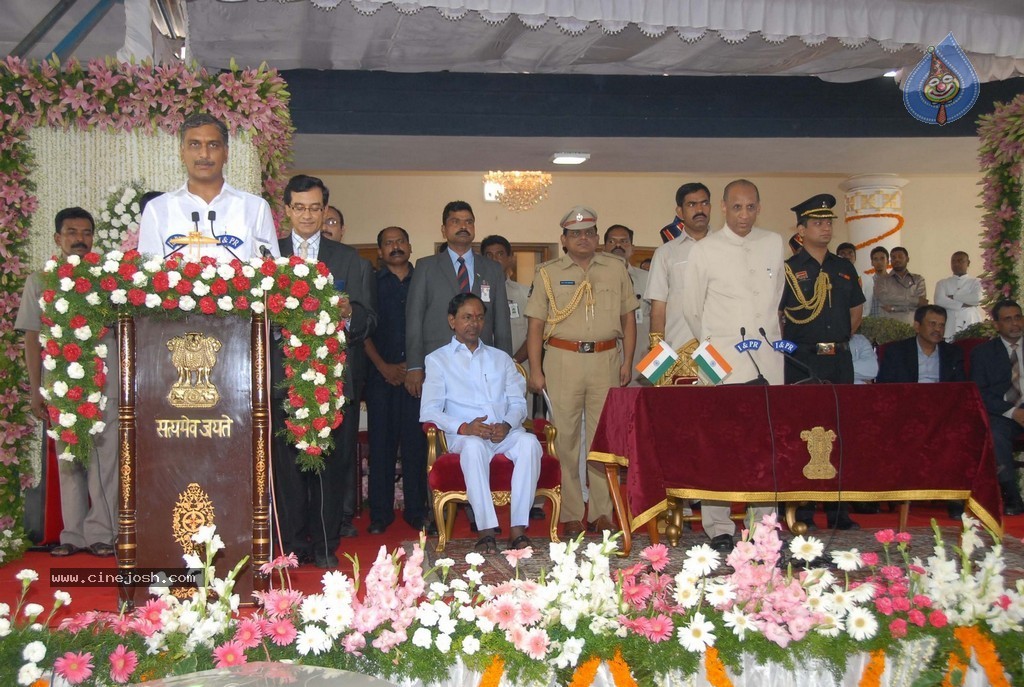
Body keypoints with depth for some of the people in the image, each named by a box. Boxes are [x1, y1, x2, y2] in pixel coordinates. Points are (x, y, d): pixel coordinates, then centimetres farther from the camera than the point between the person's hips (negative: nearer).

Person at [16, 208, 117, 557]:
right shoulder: (39, 281, 13)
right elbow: (33, 337, 9)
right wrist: (35, 389, 3)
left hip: (103, 380, -1)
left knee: (104, 454, -5)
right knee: (68, 457, 5)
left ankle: (101, 533, -1)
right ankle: (74, 534, 11)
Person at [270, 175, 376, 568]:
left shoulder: (349, 260, 12)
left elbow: (368, 320, 5)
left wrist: (349, 313, -16)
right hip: (284, 375, 0)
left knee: (331, 462, 2)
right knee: (286, 463, 2)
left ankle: (325, 545, 12)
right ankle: (293, 546, 13)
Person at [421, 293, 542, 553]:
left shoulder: (501, 358, 27)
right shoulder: (438, 360, 15)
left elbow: (517, 401, 15)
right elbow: (429, 411, 2)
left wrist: (507, 425, -9)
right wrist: (464, 427, -15)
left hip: (505, 433, 3)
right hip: (465, 435, -3)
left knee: (529, 442, -32)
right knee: (474, 446, -39)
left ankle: (518, 529, -34)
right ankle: (486, 530, -39)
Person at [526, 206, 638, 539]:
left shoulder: (616, 269, 12)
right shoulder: (548, 273, 7)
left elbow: (628, 318, 13)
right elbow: (536, 324, 4)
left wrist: (627, 361, 4)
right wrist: (535, 370, -3)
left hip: (606, 359, 1)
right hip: (562, 359, -1)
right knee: (565, 438, -1)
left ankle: (602, 511, 11)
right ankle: (570, 514, 7)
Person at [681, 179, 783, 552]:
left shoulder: (774, 244, 10)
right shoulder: (705, 251, -1)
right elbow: (691, 309, 8)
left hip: (768, 357, 4)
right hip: (723, 360, -3)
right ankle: (719, 529, 2)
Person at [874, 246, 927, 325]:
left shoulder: (918, 279, 15)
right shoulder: (882, 281, 10)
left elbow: (922, 304, 1)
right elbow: (884, 298, -9)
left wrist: (893, 308, -8)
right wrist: (915, 300, -7)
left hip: (912, 324, 1)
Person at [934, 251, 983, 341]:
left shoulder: (976, 282, 13)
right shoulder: (942, 283, 15)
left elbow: (977, 298, -7)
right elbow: (939, 301, -4)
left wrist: (953, 297, -2)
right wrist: (963, 305, -6)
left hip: (971, 327, -1)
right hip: (949, 328, 1)